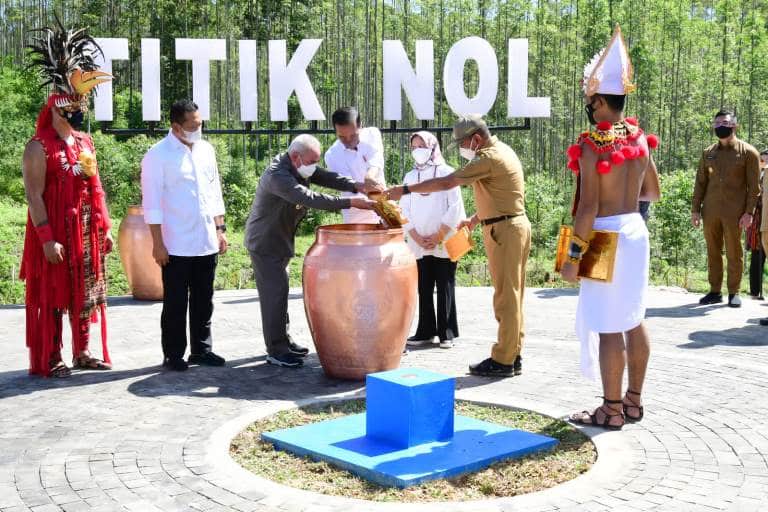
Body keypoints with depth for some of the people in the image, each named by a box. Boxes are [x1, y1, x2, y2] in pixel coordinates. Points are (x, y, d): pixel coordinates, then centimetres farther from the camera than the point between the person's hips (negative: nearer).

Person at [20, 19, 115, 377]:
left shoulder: (86, 143, 11)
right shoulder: (39, 147, -11)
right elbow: (34, 196, -15)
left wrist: (104, 227, 11)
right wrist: (47, 238, -20)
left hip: (86, 232, 7)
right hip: (54, 234, -7)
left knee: (85, 292, 12)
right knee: (51, 295, 1)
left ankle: (83, 353, 23)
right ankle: (49, 360, 9)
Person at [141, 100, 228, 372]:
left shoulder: (206, 150, 9)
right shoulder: (158, 155, -8)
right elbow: (152, 203, -9)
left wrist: (220, 229, 11)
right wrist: (157, 243, -13)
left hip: (207, 242, 5)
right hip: (176, 245, -5)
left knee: (203, 300, 12)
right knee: (176, 303, 4)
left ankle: (201, 349, 24)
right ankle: (173, 355, 14)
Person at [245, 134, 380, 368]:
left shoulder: (298, 167, 0)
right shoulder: (277, 176, -29)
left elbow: (326, 178, -6)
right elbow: (310, 198, -36)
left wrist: (358, 187, -23)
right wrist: (350, 202, -37)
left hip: (280, 241, 10)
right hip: (264, 243, -10)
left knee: (279, 291, 17)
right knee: (274, 292, -9)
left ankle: (284, 341, 28)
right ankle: (276, 351, -3)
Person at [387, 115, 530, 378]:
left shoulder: (489, 158, -17)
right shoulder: (501, 151, 14)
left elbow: (446, 183, -21)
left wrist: (405, 190, -17)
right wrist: (475, 219, 19)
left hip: (504, 231, -10)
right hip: (514, 225, 10)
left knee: (506, 295, -5)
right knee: (512, 294, 12)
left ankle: (503, 361, 1)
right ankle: (512, 356, 19)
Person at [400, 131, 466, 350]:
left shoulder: (447, 173, -1)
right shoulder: (410, 177, 11)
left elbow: (455, 209, -6)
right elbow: (405, 211, 8)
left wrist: (437, 237, -9)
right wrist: (417, 238, -4)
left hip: (444, 243, -4)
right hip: (420, 246, 4)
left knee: (445, 288, 0)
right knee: (424, 289, 5)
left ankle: (447, 333, 6)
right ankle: (425, 332, 11)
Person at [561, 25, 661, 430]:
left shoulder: (594, 144, -16)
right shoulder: (640, 140, 7)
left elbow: (588, 208, -20)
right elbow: (652, 192, 19)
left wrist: (574, 255, -15)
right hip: (636, 230, 8)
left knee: (608, 327, -1)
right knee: (633, 320, 15)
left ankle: (612, 410, 6)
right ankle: (633, 401, 25)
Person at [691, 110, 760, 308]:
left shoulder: (748, 152, 0)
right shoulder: (708, 153, 11)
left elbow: (753, 186, -3)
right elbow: (700, 182, 12)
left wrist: (749, 212, -10)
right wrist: (695, 209, 5)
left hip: (734, 212, -4)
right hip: (711, 211, 4)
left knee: (734, 253, 2)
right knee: (713, 252, 8)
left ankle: (734, 293, 10)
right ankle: (715, 291, 15)